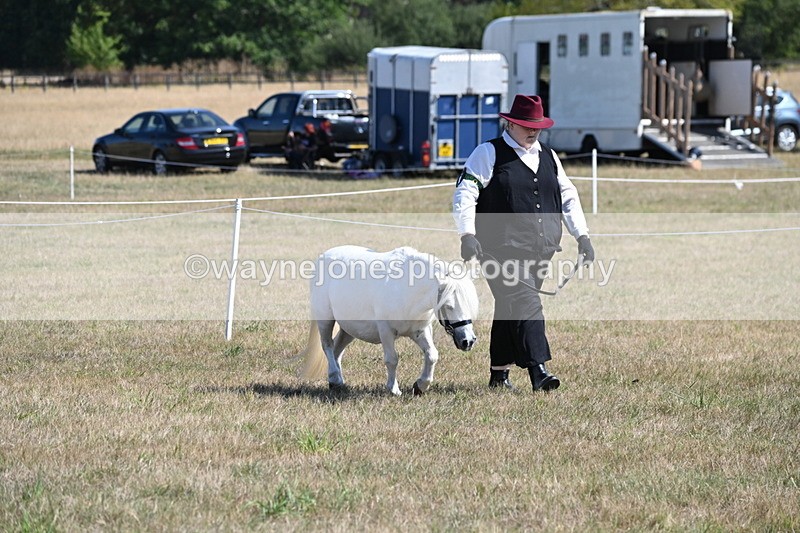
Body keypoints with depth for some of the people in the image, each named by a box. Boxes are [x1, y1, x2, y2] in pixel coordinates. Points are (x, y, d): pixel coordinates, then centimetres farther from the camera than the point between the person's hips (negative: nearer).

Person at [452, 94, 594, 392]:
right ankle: (538, 372, -28)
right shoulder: (488, 154, 1)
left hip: (541, 250, 6)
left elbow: (568, 197, 24)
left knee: (510, 311, 10)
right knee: (525, 305, -19)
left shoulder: (548, 158, 18)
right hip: (502, 249, -6)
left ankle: (499, 375, 20)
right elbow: (464, 194, -6)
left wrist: (581, 235, 14)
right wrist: (468, 235, -18)